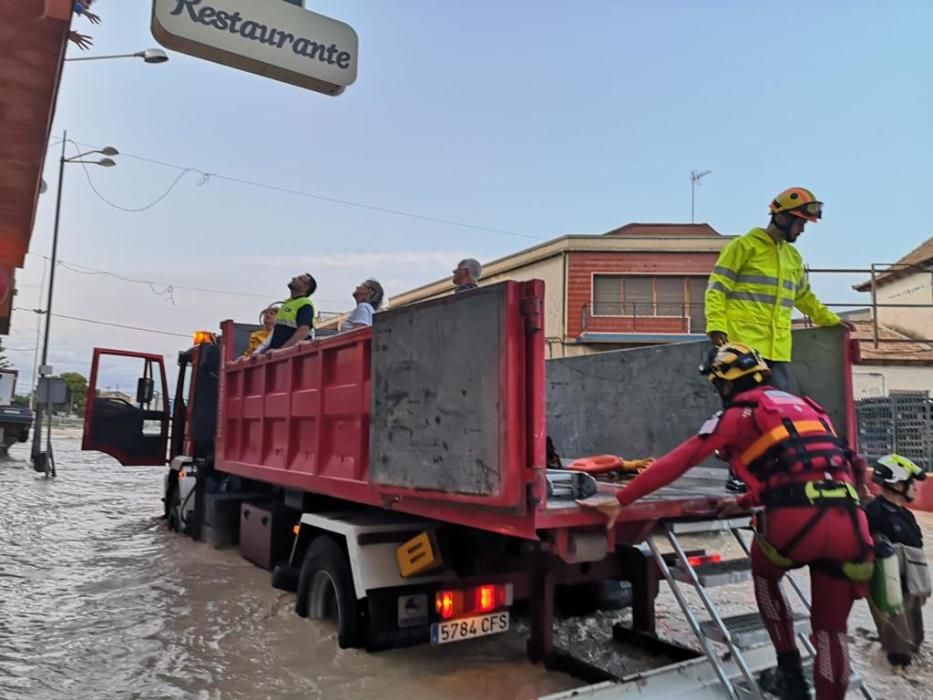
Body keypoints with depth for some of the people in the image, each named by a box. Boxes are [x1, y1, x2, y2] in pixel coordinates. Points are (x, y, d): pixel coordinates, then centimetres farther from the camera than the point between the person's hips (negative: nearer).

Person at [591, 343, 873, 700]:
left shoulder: (738, 414, 9)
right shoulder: (803, 406, 28)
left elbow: (677, 462, 4)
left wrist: (620, 501, 6)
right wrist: (743, 503, 43)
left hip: (798, 519, -5)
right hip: (849, 521, 5)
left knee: (765, 574, 29)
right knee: (831, 629, 19)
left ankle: (790, 670, 28)